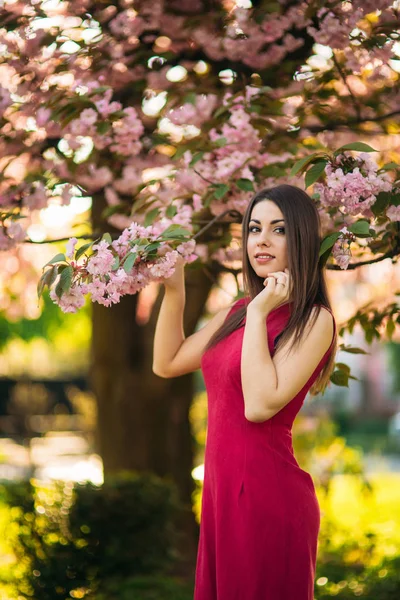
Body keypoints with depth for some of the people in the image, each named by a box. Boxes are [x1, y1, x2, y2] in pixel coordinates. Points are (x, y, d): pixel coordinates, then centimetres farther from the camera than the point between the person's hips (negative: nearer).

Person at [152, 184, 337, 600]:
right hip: (222, 488, 8)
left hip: (268, 491, -8)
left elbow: (260, 405, -24)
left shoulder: (313, 320, -13)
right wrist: (174, 291, 7)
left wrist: (259, 314, -19)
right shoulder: (240, 309, 11)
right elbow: (167, 363, 16)